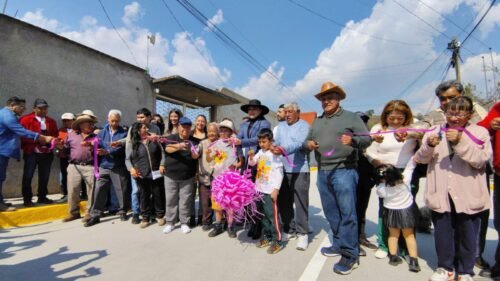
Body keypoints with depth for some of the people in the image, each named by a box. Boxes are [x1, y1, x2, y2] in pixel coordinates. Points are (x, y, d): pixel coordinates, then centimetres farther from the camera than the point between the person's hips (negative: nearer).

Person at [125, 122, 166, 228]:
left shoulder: (154, 140, 6)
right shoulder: (131, 144, 1)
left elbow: (162, 153, 7)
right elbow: (127, 159, 2)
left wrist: (162, 165, -6)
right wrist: (131, 168, -17)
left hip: (156, 173, 1)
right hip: (142, 175, -1)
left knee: (158, 195, 9)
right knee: (144, 196, 9)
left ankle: (160, 215, 25)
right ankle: (145, 217, 24)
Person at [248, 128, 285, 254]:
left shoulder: (275, 154, -12)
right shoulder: (260, 152, 10)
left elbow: (279, 173, -15)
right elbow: (252, 163, 20)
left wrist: (276, 189, -19)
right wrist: (251, 156, -2)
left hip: (270, 190, -8)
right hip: (259, 189, 8)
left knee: (273, 215, -3)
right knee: (262, 214, 15)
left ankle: (277, 241, 8)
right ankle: (267, 237, 29)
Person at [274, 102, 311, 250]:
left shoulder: (304, 125, -2)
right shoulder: (280, 126, 18)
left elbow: (300, 143, -20)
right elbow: (276, 142, 9)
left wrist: (284, 149, -35)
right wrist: (274, 148, -12)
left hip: (299, 169, -5)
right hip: (283, 168, 6)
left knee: (300, 201, -2)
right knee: (284, 201, 10)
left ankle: (302, 233, 11)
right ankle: (289, 229, 26)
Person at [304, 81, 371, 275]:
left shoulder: (351, 117, 2)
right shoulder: (317, 122, 17)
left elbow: (367, 139, -3)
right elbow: (307, 141, 19)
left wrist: (353, 140, -24)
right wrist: (308, 144, -4)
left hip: (343, 171, -5)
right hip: (322, 172, 6)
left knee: (347, 212, -4)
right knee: (331, 212, 13)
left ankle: (350, 254, 7)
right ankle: (339, 244, 29)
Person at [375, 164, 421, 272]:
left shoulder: (380, 189, -28)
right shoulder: (405, 179, -26)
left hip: (391, 212, -1)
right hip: (407, 210, 1)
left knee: (393, 235, 19)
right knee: (409, 235, 16)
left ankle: (393, 256, 23)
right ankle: (414, 260, 14)